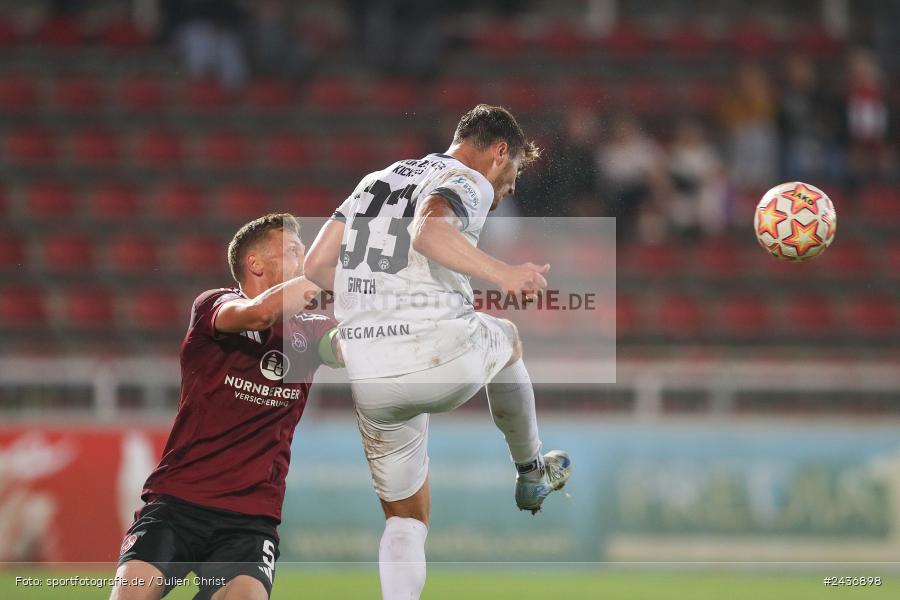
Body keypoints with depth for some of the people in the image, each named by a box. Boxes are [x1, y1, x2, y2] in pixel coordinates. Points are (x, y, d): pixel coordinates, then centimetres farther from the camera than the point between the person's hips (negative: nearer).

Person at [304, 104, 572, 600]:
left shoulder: (375, 181, 21)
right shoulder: (469, 182, 0)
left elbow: (317, 265, 17)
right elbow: (430, 230, -24)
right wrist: (501, 273, -34)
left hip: (369, 377, 5)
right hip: (441, 356, -5)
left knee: (405, 518, 17)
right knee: (506, 340, 33)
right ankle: (532, 472, 47)